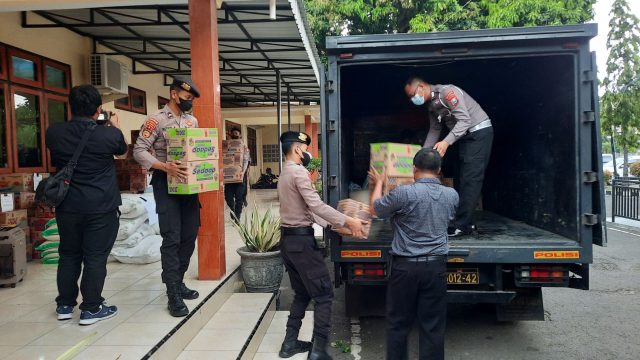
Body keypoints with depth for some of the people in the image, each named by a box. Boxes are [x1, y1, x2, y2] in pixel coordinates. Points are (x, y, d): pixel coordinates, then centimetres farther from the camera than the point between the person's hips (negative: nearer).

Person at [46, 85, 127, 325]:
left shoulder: (53, 133, -3)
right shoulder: (109, 134, -13)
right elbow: (123, 152, 10)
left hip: (67, 206, 4)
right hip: (101, 207, -4)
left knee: (69, 254, 16)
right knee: (95, 256, 4)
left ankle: (65, 305, 27)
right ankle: (91, 309, 11)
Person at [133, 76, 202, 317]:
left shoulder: (192, 121, 12)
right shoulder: (156, 119, -7)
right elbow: (139, 151, -13)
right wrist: (165, 167, -27)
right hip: (166, 183, -6)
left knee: (189, 236, 10)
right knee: (172, 238, -7)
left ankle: (178, 282, 25)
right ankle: (173, 295, 1)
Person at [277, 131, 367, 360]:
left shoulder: (285, 174, 17)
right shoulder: (298, 172, -13)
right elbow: (316, 206, -23)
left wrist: (336, 225, 16)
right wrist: (347, 221, -19)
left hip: (289, 240, 10)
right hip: (301, 240, -10)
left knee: (302, 294, 19)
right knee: (323, 295, -1)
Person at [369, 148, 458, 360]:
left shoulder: (403, 193, -13)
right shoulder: (452, 195, 2)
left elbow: (375, 210, 3)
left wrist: (378, 183, 20)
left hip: (406, 266, -3)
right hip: (436, 266, 3)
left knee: (398, 323, 11)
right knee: (433, 325, 11)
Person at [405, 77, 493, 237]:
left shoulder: (447, 92, -19)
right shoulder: (432, 105, 10)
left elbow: (465, 119, -26)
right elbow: (434, 130, 17)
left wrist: (446, 142, -34)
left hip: (479, 132, -10)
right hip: (465, 137, 10)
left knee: (470, 180, -13)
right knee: (463, 180, 7)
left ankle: (461, 226, -14)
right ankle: (467, 223, 12)